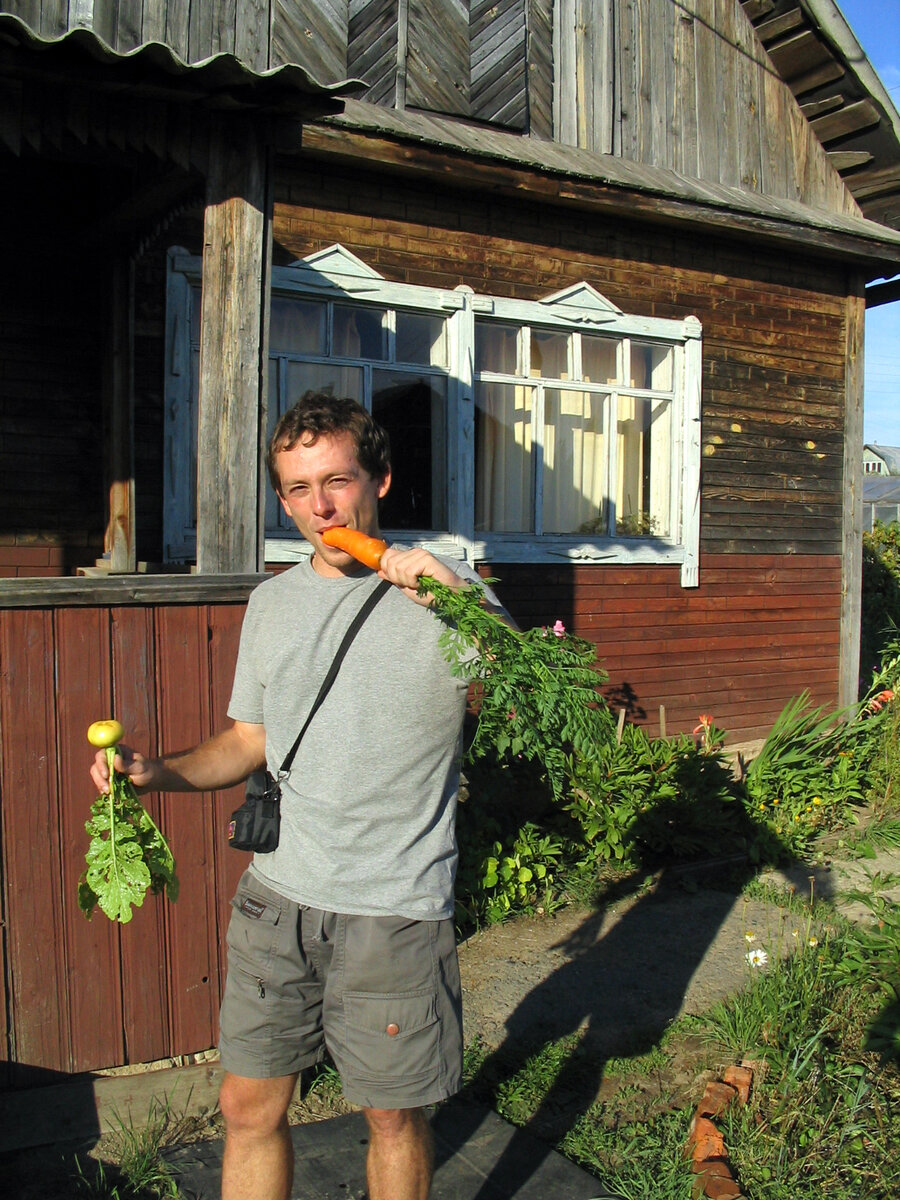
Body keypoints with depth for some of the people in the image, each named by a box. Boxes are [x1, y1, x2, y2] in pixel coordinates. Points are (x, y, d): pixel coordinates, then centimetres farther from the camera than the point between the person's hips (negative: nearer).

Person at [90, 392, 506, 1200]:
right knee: (249, 1107, 14)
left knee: (394, 1115, 13)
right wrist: (156, 772, -1)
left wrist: (458, 600, -28)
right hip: (278, 894, 4)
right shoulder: (273, 602, 8)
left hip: (394, 911, -4)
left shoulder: (442, 590, -7)